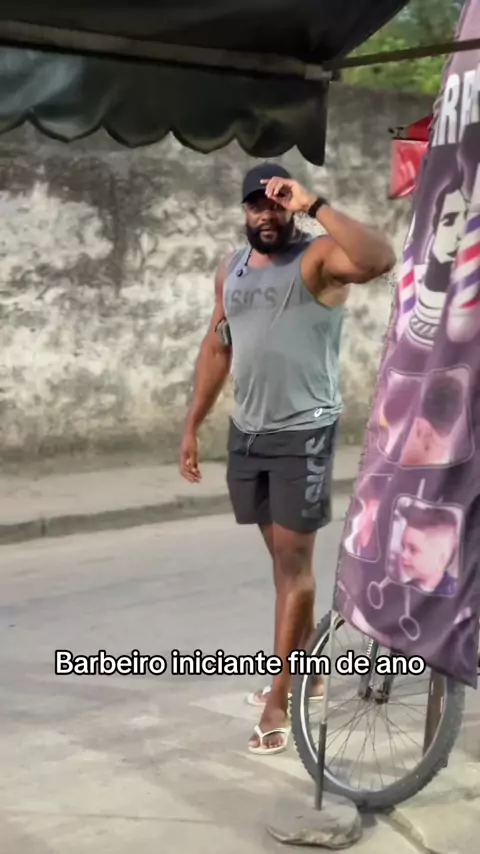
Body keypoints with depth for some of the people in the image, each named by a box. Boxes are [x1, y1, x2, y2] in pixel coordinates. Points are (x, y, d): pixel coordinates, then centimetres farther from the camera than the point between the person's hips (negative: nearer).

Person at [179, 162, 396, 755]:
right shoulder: (230, 270, 11)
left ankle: (278, 700, 2)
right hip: (247, 432, 7)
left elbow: (379, 260, -31)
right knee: (281, 555, 16)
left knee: (294, 560, -3)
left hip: (304, 434, -7)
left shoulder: (318, 258, -10)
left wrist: (315, 206, -28)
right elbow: (217, 348, 17)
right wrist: (192, 426, 15)